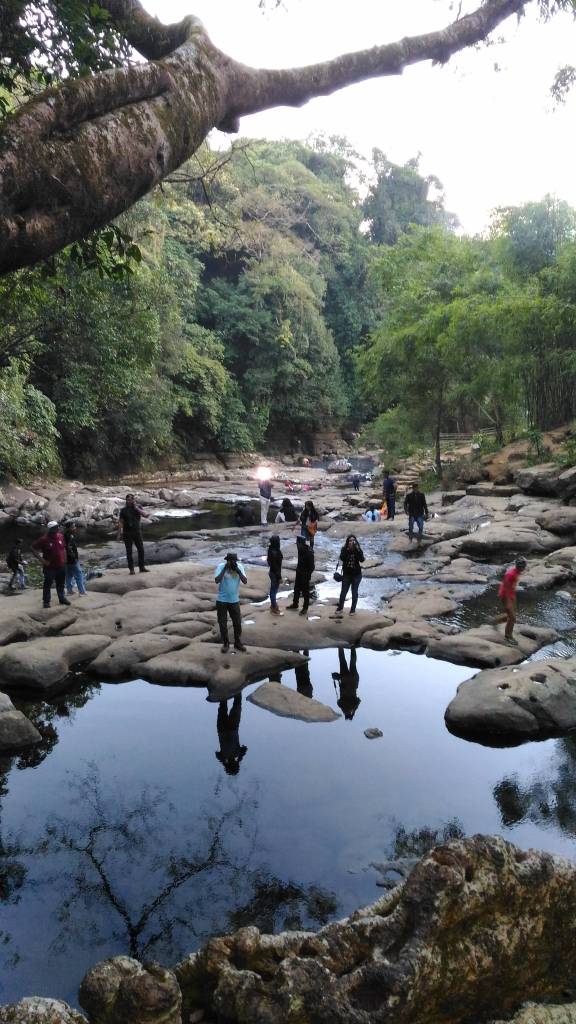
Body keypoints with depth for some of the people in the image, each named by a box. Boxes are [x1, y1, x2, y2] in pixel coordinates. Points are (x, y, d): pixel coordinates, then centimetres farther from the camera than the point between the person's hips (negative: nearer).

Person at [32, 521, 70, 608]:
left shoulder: (61, 536, 1)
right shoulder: (44, 539, -15)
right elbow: (34, 548, -11)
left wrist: (64, 559, 11)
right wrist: (42, 560, -14)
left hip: (61, 566, 5)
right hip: (50, 567, -5)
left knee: (61, 584, 17)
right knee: (48, 584, 2)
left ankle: (62, 598, 30)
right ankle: (46, 601, 10)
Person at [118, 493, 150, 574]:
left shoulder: (138, 507, 4)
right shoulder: (123, 510, 0)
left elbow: (146, 515, -10)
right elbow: (120, 523, -1)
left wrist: (136, 508, -15)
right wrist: (119, 534, -7)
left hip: (137, 532, 2)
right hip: (127, 533, -2)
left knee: (141, 550, 2)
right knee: (129, 551, 1)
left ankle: (141, 567, 13)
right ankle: (131, 569, 7)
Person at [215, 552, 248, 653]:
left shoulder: (240, 566, -6)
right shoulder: (221, 566, -13)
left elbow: (245, 581, -14)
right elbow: (217, 580, -25)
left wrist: (238, 570, -25)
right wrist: (225, 569, -29)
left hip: (234, 600, 2)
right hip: (221, 600, -2)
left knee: (237, 623, 9)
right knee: (222, 623, 7)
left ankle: (238, 643, 27)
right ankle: (225, 644, 23)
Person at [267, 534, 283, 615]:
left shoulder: (271, 549, 0)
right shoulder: (275, 552, -29)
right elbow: (276, 566, -25)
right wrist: (279, 577, -18)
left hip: (272, 572, 9)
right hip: (275, 574, -9)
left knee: (273, 590, 22)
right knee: (274, 590, 4)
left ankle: (273, 605, 37)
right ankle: (274, 609, 16)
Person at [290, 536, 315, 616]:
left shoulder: (309, 553, -27)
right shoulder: (301, 550, -2)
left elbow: (311, 566, -22)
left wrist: (307, 575, -21)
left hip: (305, 575, -8)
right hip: (299, 573, 8)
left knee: (305, 592, 5)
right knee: (296, 589, 21)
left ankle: (305, 608, 17)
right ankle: (295, 604, 38)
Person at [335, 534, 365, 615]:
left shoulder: (358, 550, -6)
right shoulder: (344, 549, -5)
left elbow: (362, 560, -21)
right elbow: (342, 558, -21)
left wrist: (357, 549, -29)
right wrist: (347, 549, -28)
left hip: (356, 575, 0)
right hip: (346, 574, 0)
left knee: (354, 593, 8)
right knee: (343, 592, 5)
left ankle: (353, 610, 21)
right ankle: (340, 608, 22)